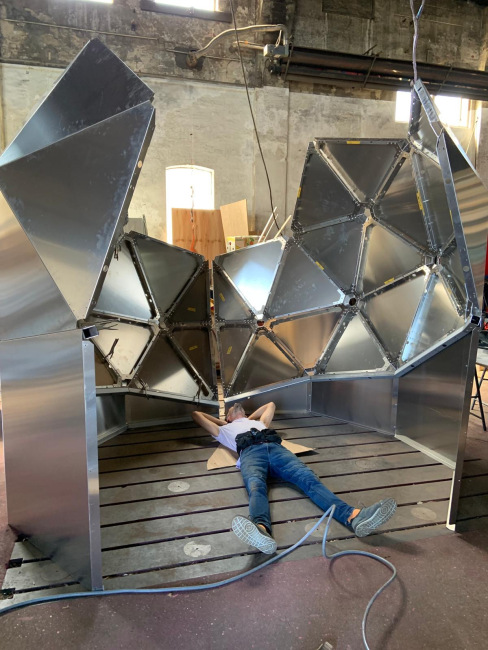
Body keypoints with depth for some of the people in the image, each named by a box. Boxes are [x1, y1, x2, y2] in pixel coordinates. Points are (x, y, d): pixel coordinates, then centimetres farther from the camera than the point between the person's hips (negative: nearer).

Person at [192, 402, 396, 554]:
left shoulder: (258, 423, 48)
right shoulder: (225, 430, 39)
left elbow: (271, 405, 64)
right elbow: (197, 414, 45)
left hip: (276, 448, 4)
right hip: (250, 452, -3)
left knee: (309, 478, -26)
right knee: (256, 487, -40)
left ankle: (353, 516, -51)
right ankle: (261, 531, -73)